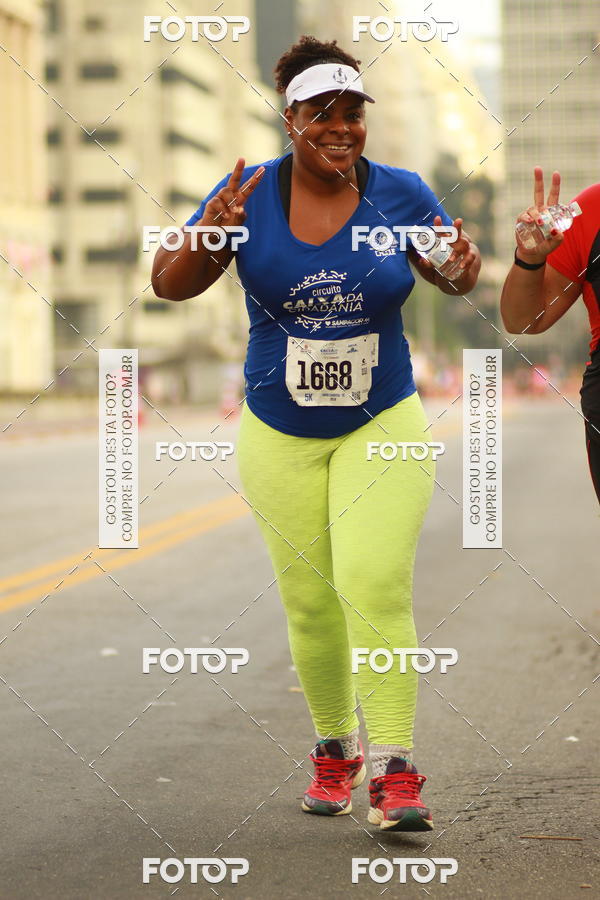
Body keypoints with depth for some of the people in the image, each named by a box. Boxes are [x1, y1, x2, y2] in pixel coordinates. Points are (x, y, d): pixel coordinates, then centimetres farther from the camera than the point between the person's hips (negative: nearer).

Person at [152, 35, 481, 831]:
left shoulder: (398, 193, -6)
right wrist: (208, 233, -28)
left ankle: (395, 772, -11)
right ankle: (336, 750, 27)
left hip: (383, 426, -1)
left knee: (375, 587, -16)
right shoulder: (249, 195, -7)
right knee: (311, 604, 7)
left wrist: (463, 265, -18)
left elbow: (454, 279, 7)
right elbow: (169, 285, -7)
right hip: (280, 436, 1)